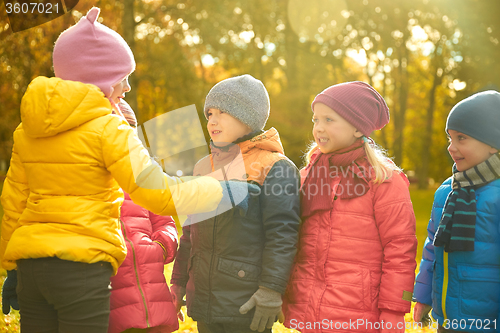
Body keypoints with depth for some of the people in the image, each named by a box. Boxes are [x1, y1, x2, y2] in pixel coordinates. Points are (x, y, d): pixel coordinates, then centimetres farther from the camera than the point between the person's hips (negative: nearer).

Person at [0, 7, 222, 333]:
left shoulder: (27, 129, 10)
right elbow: (161, 194, -15)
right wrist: (227, 190, -4)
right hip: (82, 266, -7)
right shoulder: (107, 128, -9)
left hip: (31, 267, 7)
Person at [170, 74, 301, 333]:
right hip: (203, 301, 6)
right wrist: (178, 282, 17)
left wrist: (271, 291, -18)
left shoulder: (275, 167, -6)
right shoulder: (203, 168, 15)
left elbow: (282, 234, -13)